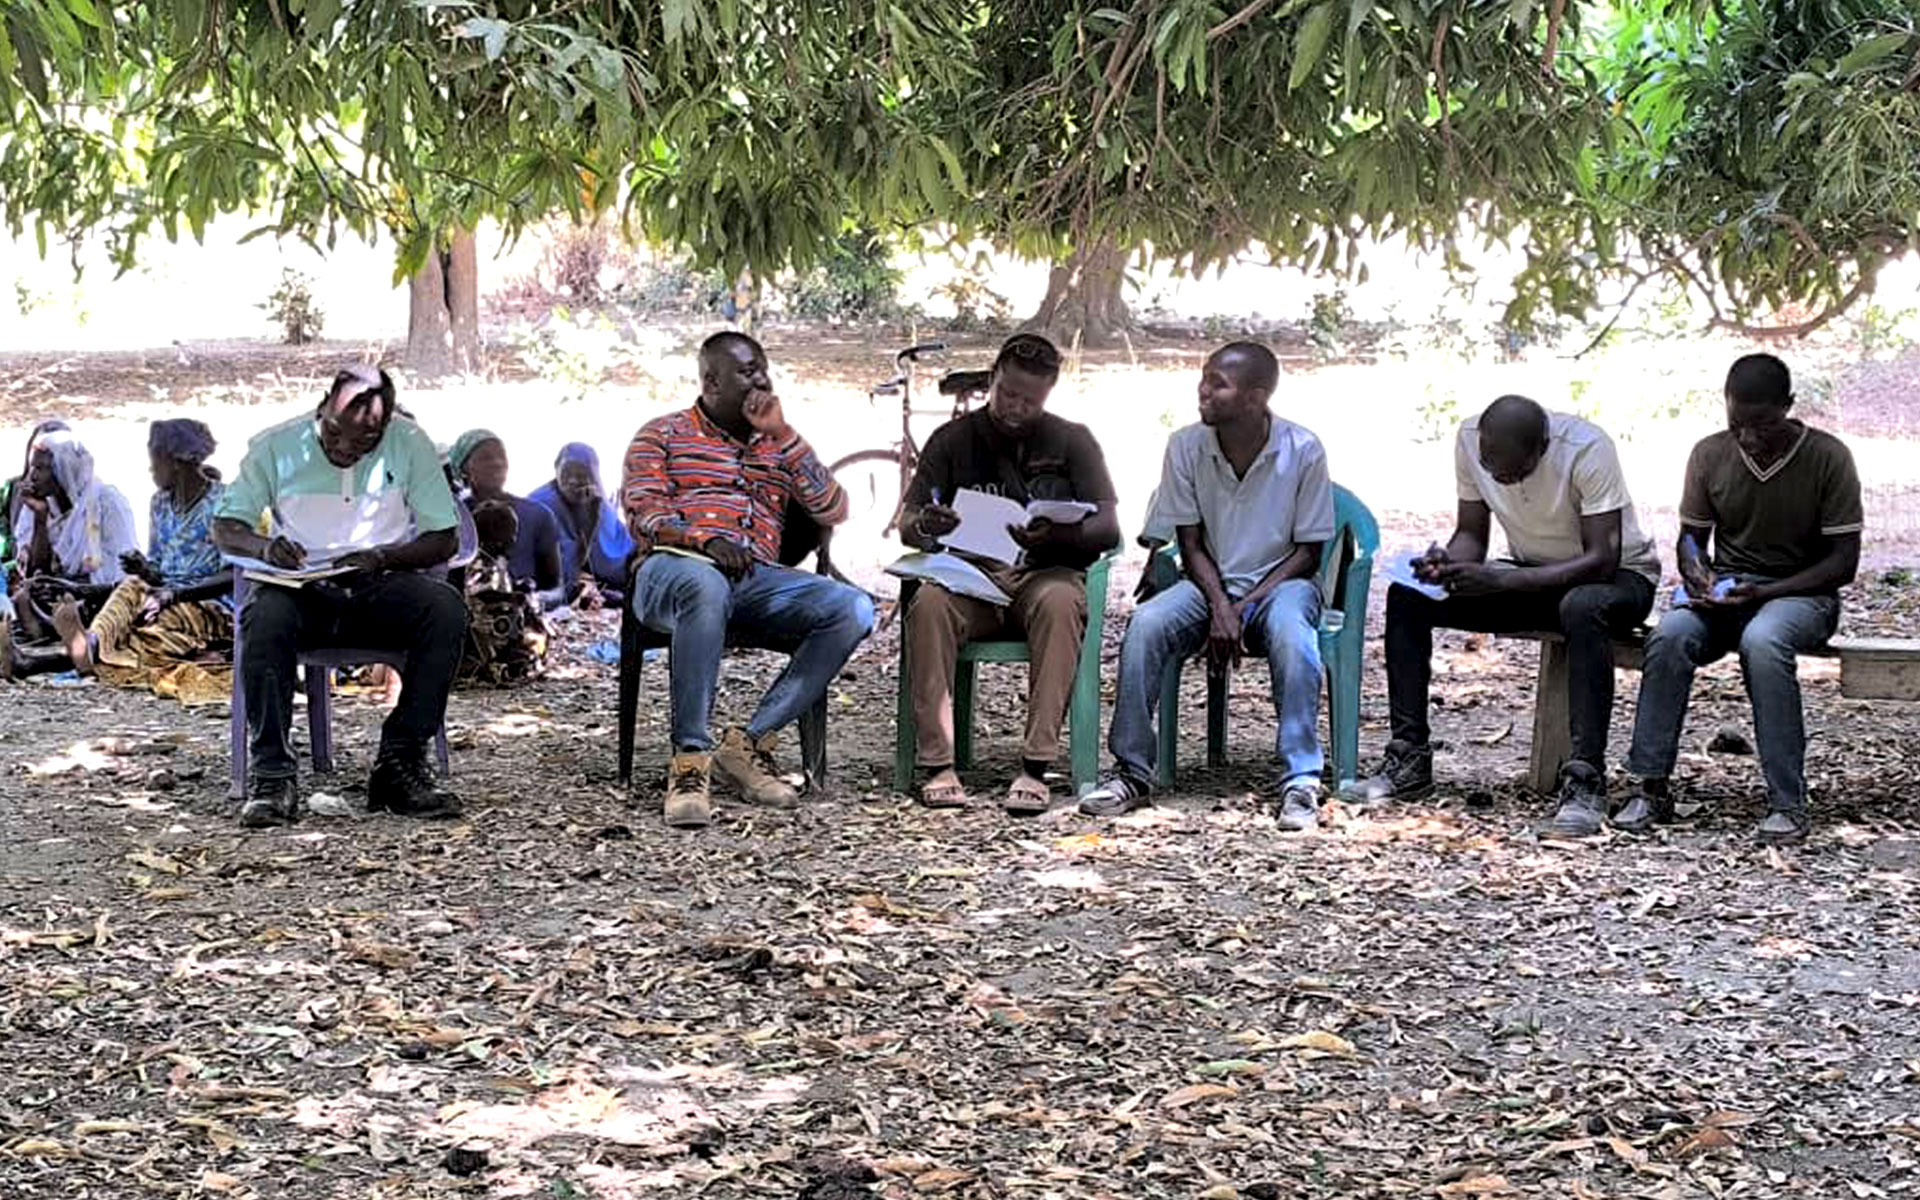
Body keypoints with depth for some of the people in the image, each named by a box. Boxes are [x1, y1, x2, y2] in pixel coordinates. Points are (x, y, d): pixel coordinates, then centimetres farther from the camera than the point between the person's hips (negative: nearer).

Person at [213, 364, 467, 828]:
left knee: (446, 609, -31)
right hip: (302, 588, -1)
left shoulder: (409, 444, 1)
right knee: (263, 616, -36)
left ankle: (399, 765, -25)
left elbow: (444, 539, 2)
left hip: (382, 585, 1)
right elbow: (224, 529, 4)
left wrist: (381, 558, -17)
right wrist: (263, 546, -20)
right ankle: (271, 776, -31)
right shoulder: (277, 446, 1)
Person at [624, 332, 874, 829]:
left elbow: (834, 511, 12)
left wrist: (782, 434, 6)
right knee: (706, 584, -43)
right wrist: (702, 539, -18)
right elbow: (641, 512, 2)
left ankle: (750, 742, -23)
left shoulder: (778, 444, 27)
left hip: (757, 579, 4)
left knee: (854, 609, -24)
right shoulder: (663, 434, 18)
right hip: (673, 569, -4)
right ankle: (690, 762, -40)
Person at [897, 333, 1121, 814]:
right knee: (928, 603, -33)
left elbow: (1108, 528, 1)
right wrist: (927, 526, -19)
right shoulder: (953, 440, 12)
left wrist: (1056, 534, -22)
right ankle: (938, 766, -33)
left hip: (1045, 574, -1)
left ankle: (1035, 767, -39)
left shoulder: (1072, 441, 9)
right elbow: (906, 525, 8)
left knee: (1060, 602, -37)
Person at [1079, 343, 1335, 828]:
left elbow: (1308, 551, -6)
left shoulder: (1302, 450, -12)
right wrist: (1219, 607, -18)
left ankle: (1300, 779, -34)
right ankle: (1132, 770, -19)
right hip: (1210, 583, 2)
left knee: (1289, 628, -37)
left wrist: (1245, 605, -17)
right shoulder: (1186, 446, -5)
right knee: (1146, 623, -27)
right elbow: (1191, 544, 0)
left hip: (1279, 582, -2)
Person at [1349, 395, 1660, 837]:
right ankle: (1409, 759, -11)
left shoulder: (1586, 449, -28)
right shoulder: (1469, 439, -12)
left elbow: (1602, 560, -31)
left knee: (1582, 607, -42)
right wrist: (1447, 563, -26)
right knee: (1407, 597, -13)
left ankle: (1585, 781, -39)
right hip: (1531, 576, 6)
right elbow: (1471, 534, -1)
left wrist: (1499, 580, -38)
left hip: (1621, 575, -5)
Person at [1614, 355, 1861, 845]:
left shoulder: (1828, 457, -10)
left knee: (1762, 641, -38)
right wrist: (1698, 575, -12)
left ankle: (1788, 802, -33)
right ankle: (1652, 788, -26)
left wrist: (1764, 592, -19)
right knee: (1671, 634, -30)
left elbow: (1843, 561, -9)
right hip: (1724, 589, 3)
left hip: (1800, 592, -3)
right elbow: (1691, 535, 12)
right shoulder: (1710, 454, 0)